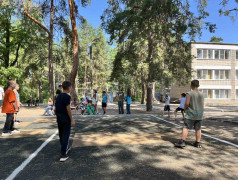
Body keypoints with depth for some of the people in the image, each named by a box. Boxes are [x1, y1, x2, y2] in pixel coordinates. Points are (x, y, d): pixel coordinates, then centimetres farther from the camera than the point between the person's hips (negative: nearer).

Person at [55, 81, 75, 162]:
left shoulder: (58, 96, 9)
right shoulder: (67, 96, -15)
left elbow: (56, 108, 13)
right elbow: (68, 109, -19)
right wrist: (72, 120, -15)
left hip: (59, 118, 8)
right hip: (66, 119, -8)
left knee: (61, 134, 19)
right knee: (65, 135, -3)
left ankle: (66, 148, 38)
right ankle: (63, 155, -4)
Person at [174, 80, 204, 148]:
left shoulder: (189, 93, -11)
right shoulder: (201, 94, 7)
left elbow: (187, 103, -17)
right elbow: (203, 105, 8)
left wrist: (185, 108, 0)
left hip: (191, 114, -5)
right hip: (200, 114, 6)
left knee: (186, 127, -3)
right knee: (198, 129, 10)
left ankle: (182, 142, -7)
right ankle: (198, 143, 16)